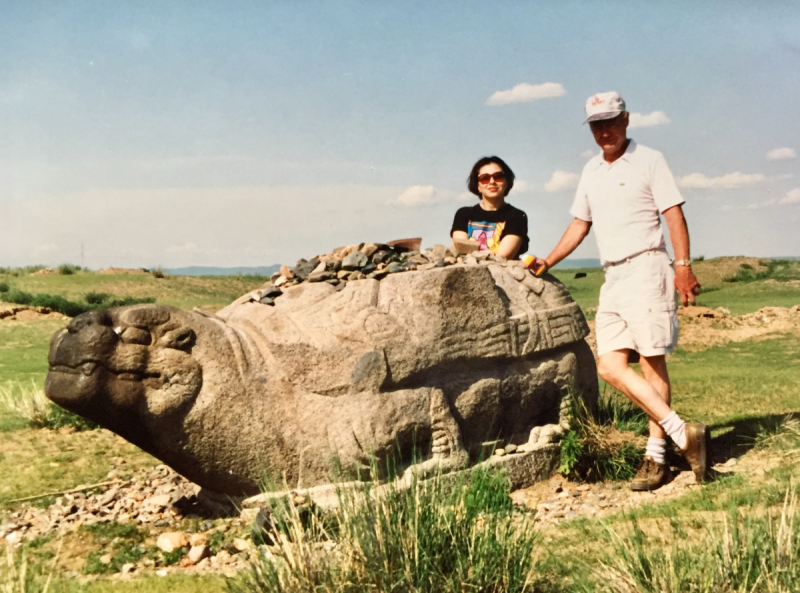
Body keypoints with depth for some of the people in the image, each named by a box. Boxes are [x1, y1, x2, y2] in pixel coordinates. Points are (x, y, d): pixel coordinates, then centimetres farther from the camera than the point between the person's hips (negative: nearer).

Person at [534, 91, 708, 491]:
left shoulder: (648, 160, 0)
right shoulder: (591, 171, 19)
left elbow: (673, 213, -6)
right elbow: (579, 225, 24)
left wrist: (683, 265, -16)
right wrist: (546, 263, 19)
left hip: (646, 268, -6)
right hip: (612, 277, 7)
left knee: (651, 362, -9)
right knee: (610, 366, -5)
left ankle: (656, 455, -4)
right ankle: (682, 434, -4)